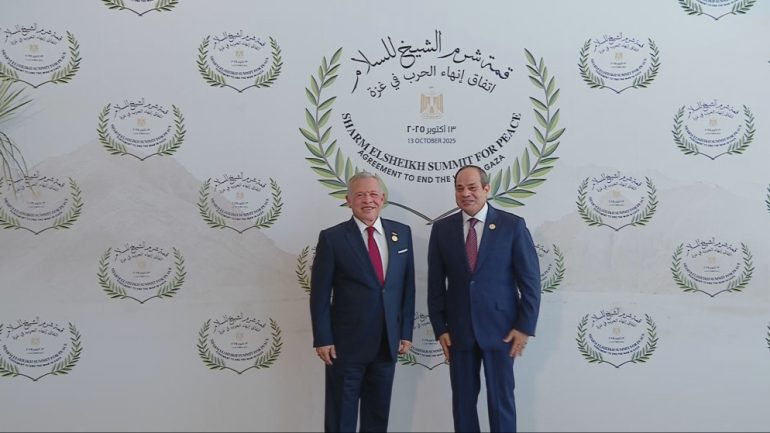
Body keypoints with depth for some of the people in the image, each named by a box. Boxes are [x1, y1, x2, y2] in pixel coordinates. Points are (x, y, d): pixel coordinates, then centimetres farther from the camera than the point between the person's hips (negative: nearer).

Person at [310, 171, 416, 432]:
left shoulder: (402, 233, 5)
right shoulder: (332, 238, -6)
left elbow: (408, 286, 8)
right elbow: (320, 294, -6)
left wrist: (406, 332, 5)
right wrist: (323, 340, -9)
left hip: (387, 343, 4)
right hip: (346, 344, -3)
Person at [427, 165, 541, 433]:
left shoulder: (512, 225, -3)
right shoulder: (442, 229, 4)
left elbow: (530, 280, -3)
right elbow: (435, 284, 6)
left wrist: (524, 326, -7)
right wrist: (440, 328, 1)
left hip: (500, 329, -2)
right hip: (458, 330, 2)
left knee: (501, 400, 5)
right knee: (463, 401, 10)